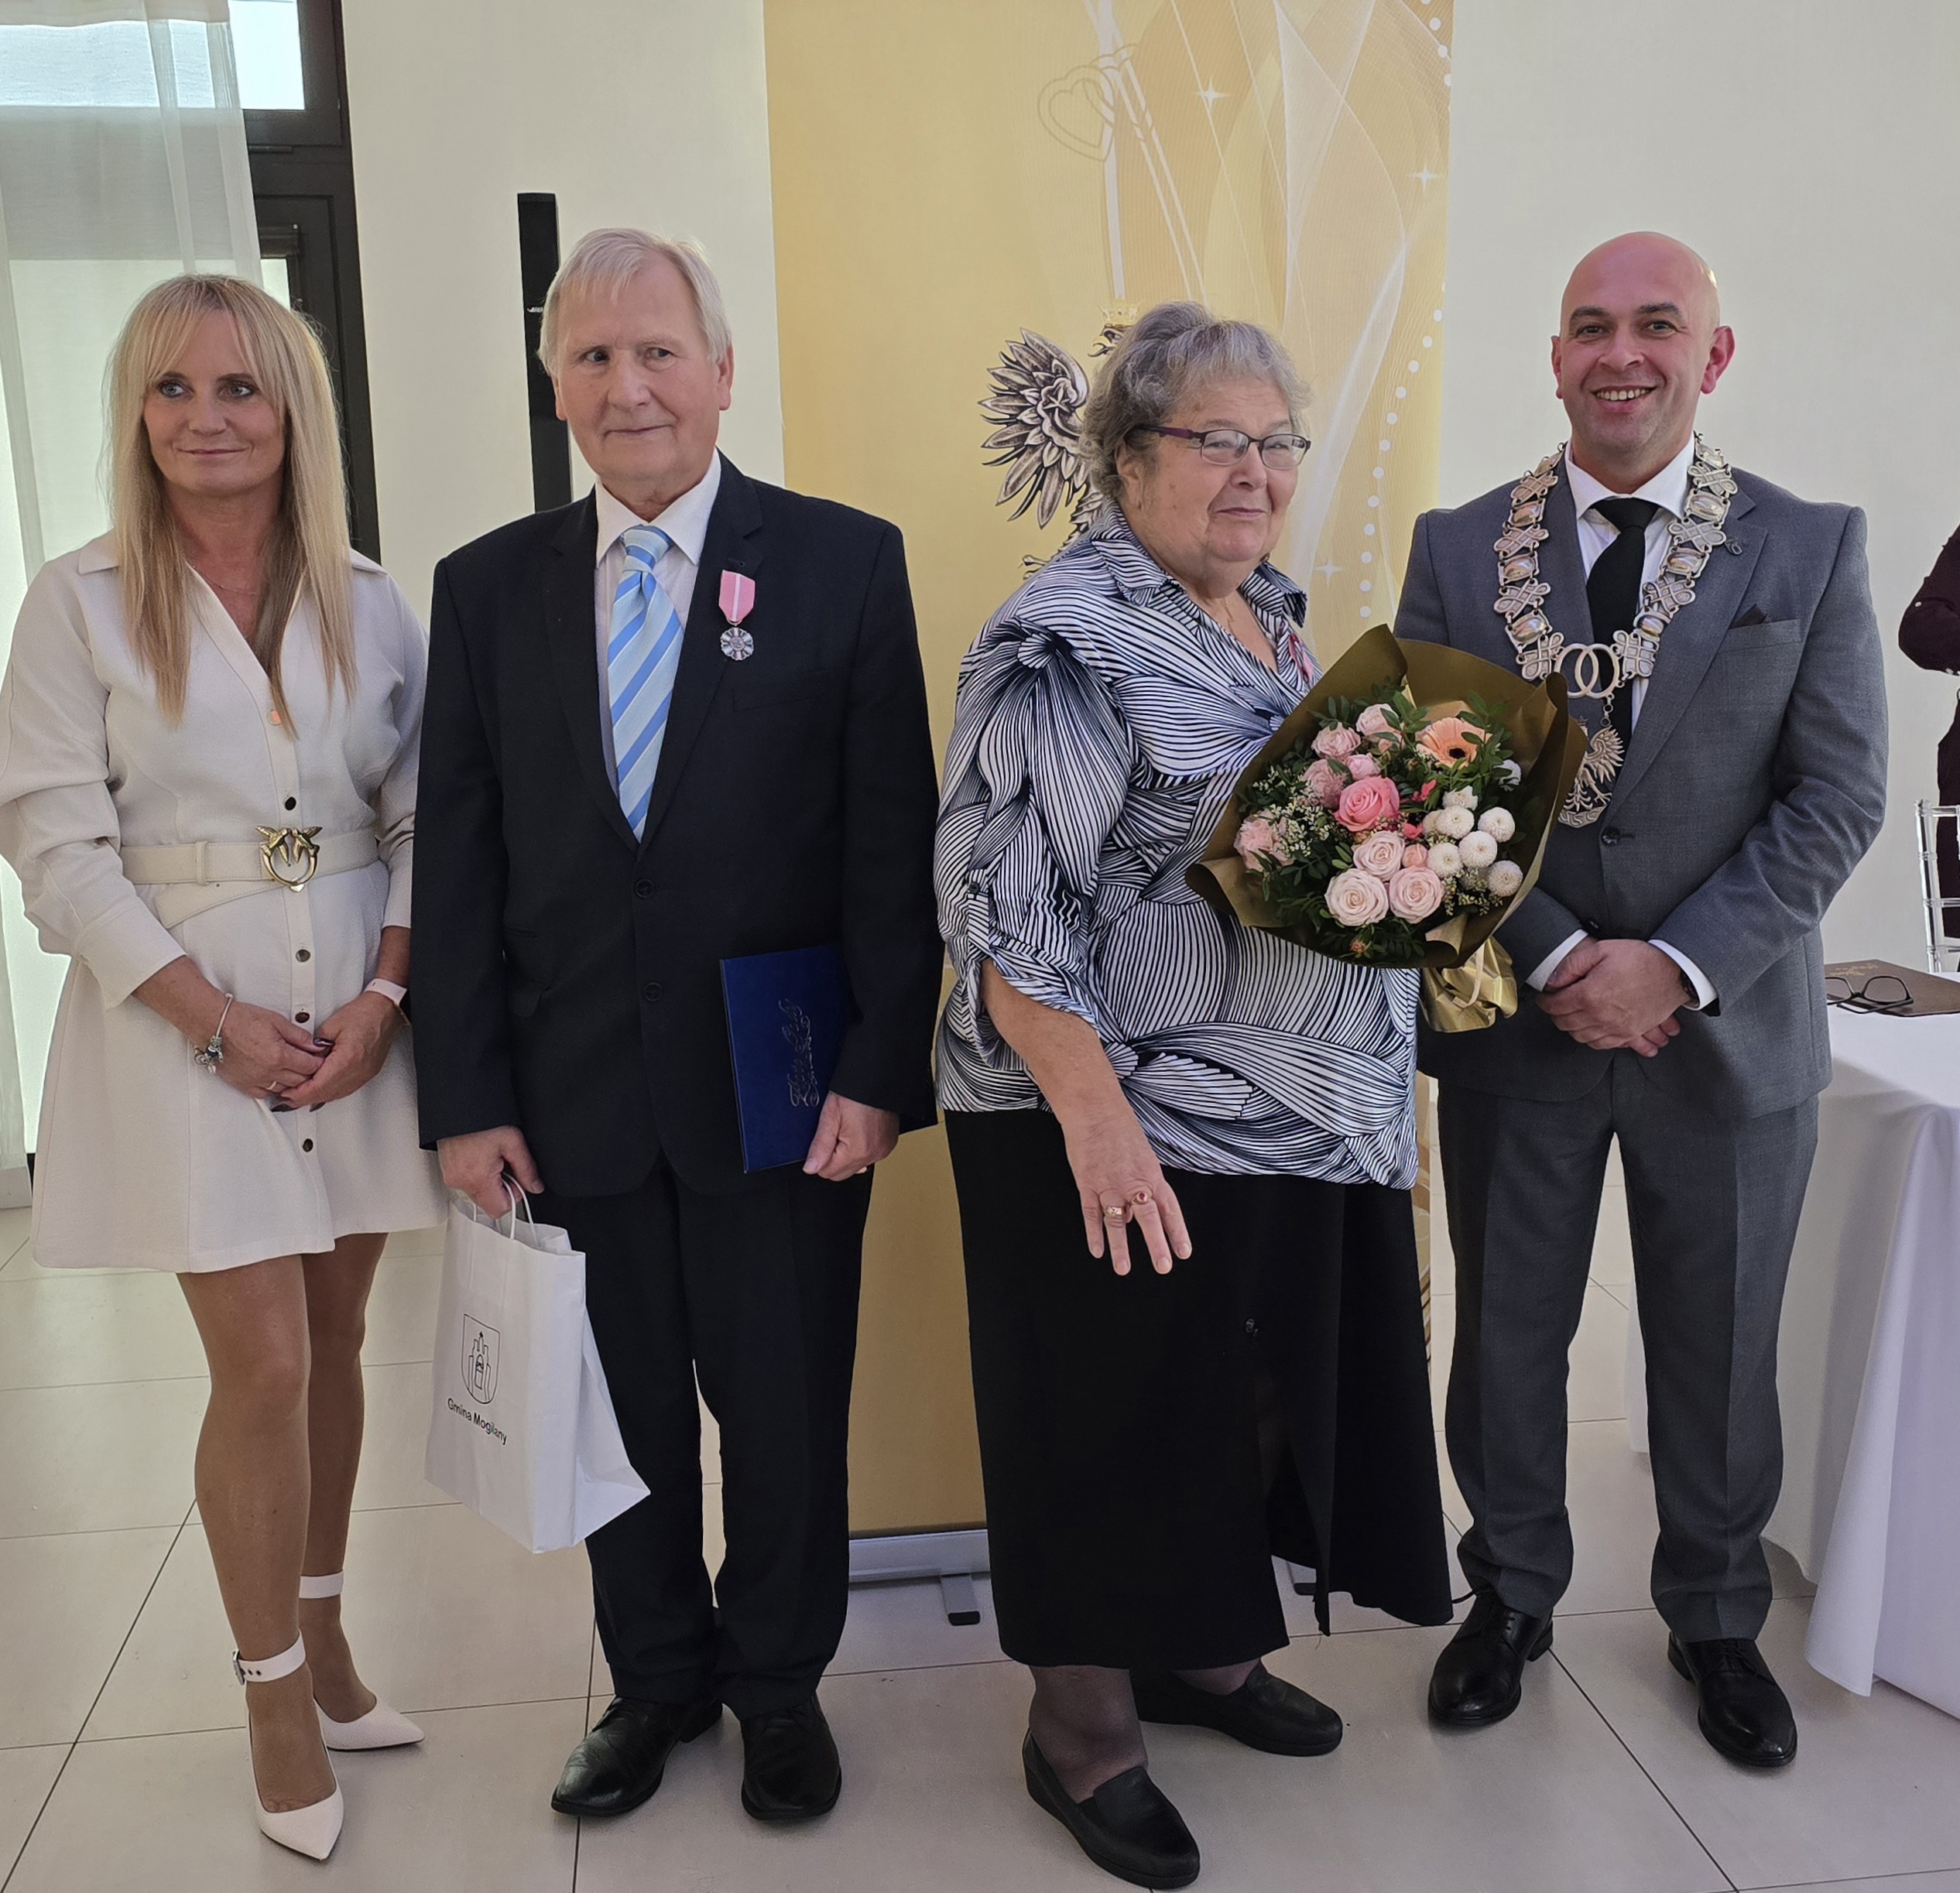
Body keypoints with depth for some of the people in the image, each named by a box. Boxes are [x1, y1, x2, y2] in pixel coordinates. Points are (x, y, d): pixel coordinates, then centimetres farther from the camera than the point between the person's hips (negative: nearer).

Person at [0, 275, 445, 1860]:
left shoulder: (372, 606, 4)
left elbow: (421, 822, 5)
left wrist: (384, 996, -8)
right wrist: (219, 1019, -13)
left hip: (357, 1017, 3)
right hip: (183, 1018, -3)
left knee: (334, 1346, 11)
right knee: (263, 1363, -3)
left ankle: (322, 1640, 30)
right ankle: (277, 1690, 17)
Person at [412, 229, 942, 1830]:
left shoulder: (844, 562, -2)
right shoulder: (488, 588, 6)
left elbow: (893, 842, -5)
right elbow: (460, 863, 4)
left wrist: (880, 1073, -11)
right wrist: (467, 1096, -1)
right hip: (574, 1096, 2)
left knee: (785, 1412, 11)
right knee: (624, 1410, 15)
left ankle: (778, 1683, 36)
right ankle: (658, 1680, 38)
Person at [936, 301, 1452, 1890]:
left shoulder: (1275, 622, 12)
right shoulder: (1067, 642, -16)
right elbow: (1005, 903, -20)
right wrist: (1096, 1117, -25)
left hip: (1305, 1123, 9)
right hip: (1127, 1133, -8)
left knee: (1240, 1400, 20)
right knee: (1115, 1420, 6)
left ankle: (1202, 1650, 42)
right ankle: (1082, 1730, 26)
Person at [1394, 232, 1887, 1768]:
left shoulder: (1811, 549, -1)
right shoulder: (1457, 550, -1)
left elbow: (1837, 799, -5)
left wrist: (1678, 966, -16)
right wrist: (1558, 962, -13)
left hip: (1730, 1027, 0)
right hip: (1515, 1016, 1)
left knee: (1719, 1353, 14)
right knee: (1507, 1337, 13)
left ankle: (1717, 1619, 38)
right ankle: (1513, 1598, 36)